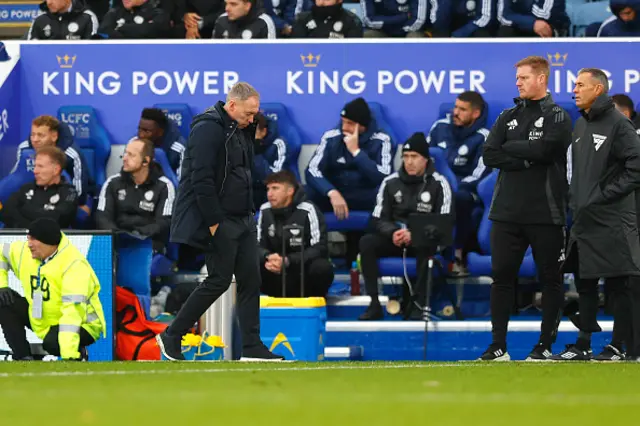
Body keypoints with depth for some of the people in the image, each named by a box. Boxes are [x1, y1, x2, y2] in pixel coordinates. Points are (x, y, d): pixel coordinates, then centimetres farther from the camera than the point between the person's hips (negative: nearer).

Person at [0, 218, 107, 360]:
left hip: (82, 324, -7)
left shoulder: (74, 263, -28)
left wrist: (68, 353, -45)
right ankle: (23, 358, -7)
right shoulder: (24, 252, -6)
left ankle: (76, 355, -3)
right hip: (41, 320, 7)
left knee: (53, 342, -38)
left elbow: (72, 309, -37)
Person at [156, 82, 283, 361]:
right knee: (219, 280, -6)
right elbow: (201, 180, -22)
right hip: (219, 220, -9)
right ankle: (171, 336, 6)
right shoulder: (208, 128, -17)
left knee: (250, 279, 5)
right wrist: (214, 223, -22)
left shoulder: (240, 130, 13)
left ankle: (252, 347, 8)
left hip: (242, 220, 9)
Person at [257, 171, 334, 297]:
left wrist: (287, 261, -30)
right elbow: (258, 245, 1)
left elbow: (319, 249, -18)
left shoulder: (307, 210, -15)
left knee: (322, 268, -36)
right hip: (278, 278, 4)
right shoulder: (265, 211, -1)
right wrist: (268, 257, -24)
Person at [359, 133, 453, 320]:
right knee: (366, 242, -25)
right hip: (395, 239, 3)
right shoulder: (391, 182, 5)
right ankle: (374, 304, -27)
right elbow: (378, 219, 3)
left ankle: (420, 303, -34)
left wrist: (414, 234, -25)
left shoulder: (438, 184, -4)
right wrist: (393, 233, -19)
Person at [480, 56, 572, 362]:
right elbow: (489, 155, 1)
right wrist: (527, 159, -11)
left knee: (550, 279, 2)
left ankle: (546, 345, 9)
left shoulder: (558, 118, 1)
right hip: (507, 210, 4)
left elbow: (544, 148, -17)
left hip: (545, 212, -4)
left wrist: (510, 147, -4)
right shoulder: (508, 117, 14)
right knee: (502, 276, 1)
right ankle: (498, 346, 5)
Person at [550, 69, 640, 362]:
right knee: (584, 282, 11)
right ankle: (583, 345, 16)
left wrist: (607, 194, -15)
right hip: (584, 218, 9)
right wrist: (575, 199, 12)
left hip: (613, 220, -9)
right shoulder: (580, 125, 15)